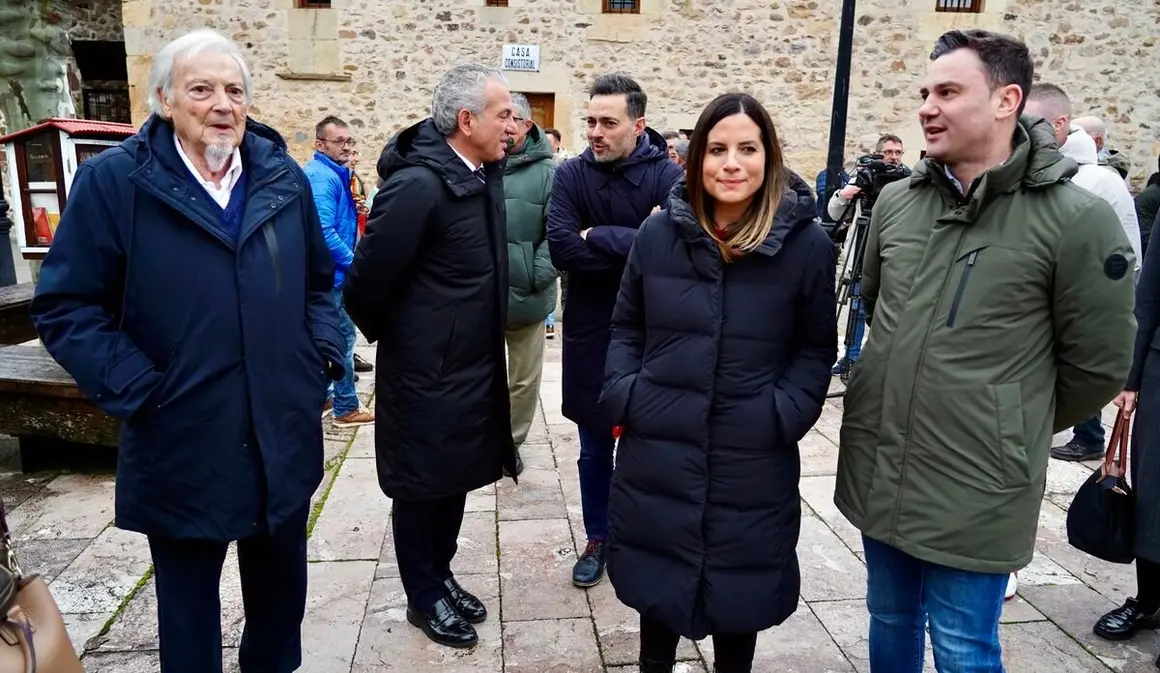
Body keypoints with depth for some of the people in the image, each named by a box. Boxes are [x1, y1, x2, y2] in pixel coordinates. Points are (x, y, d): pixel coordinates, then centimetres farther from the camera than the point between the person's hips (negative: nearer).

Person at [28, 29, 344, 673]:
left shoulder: (284, 177, 3)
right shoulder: (113, 180, -8)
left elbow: (318, 282, 14)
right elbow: (66, 306, -7)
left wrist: (326, 353, 0)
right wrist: (134, 390, -14)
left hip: (283, 438, 4)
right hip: (181, 447, -3)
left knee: (282, 585, 22)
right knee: (187, 603, 17)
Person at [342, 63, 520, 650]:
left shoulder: (483, 173, 3)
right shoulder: (418, 184, -23)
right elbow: (366, 281, -19)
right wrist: (390, 337, -2)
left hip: (472, 364, 8)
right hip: (425, 372, -8)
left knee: (454, 479, 20)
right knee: (422, 486, 11)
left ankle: (440, 576, 39)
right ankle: (424, 598, 29)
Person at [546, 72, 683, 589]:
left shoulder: (668, 175, -9)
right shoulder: (571, 174, -3)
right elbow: (561, 248, -17)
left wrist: (598, 237, -18)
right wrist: (636, 250, -19)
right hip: (589, 334, 2)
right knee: (594, 448, 14)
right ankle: (598, 540, 33)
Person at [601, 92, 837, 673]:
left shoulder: (807, 244, -6)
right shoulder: (658, 233, -1)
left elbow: (816, 350, 1)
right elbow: (626, 327, 8)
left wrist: (783, 415, -13)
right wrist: (623, 395, -5)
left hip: (753, 462, -1)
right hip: (657, 451, 2)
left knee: (741, 584, 17)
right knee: (657, 580, 19)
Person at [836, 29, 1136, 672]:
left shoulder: (1076, 218, -13)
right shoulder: (897, 200, 2)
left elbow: (1098, 364, -5)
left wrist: (1016, 426, 7)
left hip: (976, 491, -4)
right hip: (876, 473, 5)